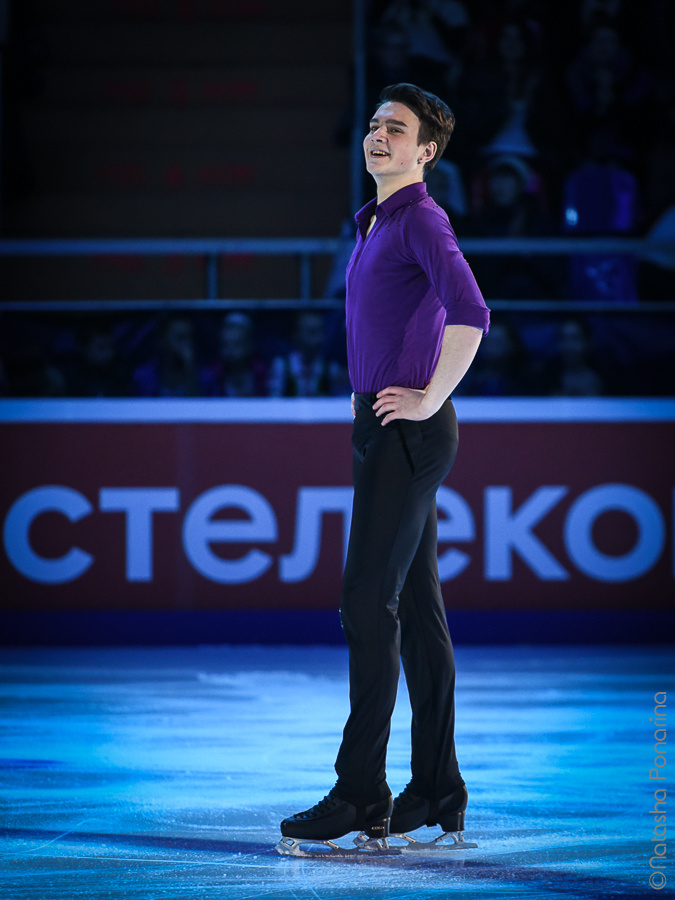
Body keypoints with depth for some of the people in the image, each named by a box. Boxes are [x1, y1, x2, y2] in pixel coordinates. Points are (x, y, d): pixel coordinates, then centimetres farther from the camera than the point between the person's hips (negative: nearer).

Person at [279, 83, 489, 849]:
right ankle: (437, 791, 10)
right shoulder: (376, 225, 19)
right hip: (384, 434, 10)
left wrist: (429, 398, -20)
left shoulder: (423, 220, -12)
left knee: (369, 602, -12)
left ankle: (360, 793, -11)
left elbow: (470, 314, -28)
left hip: (407, 434, -10)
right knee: (417, 609, 8)